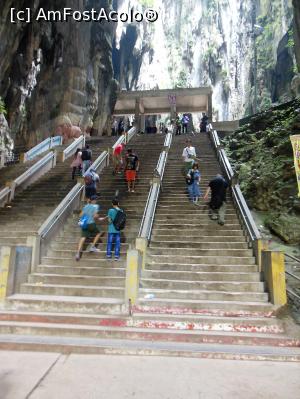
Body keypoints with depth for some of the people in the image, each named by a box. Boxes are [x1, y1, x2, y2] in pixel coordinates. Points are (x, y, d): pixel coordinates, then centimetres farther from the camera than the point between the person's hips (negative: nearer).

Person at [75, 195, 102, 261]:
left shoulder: (86, 206, 13)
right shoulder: (96, 206, -3)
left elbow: (81, 215, 10)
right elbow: (95, 216, -14)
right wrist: (97, 216, 7)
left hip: (84, 224, 5)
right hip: (91, 223, -5)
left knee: (83, 238, 2)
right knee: (99, 233, 19)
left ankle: (78, 253, -8)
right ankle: (92, 247, 16)